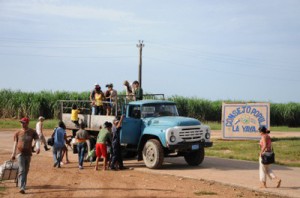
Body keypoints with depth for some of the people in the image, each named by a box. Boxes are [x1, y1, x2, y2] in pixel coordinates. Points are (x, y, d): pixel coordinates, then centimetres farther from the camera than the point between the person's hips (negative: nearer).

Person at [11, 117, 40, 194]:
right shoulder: (18, 133, 2)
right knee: (22, 170, -12)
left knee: (26, 171, 10)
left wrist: (37, 147, -31)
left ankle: (22, 185, 27)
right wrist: (13, 154, 12)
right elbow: (15, 143, 10)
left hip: (28, 153, 2)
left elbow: (37, 140, -11)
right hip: (20, 153, -1)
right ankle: (22, 187, -18)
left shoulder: (32, 132, 0)